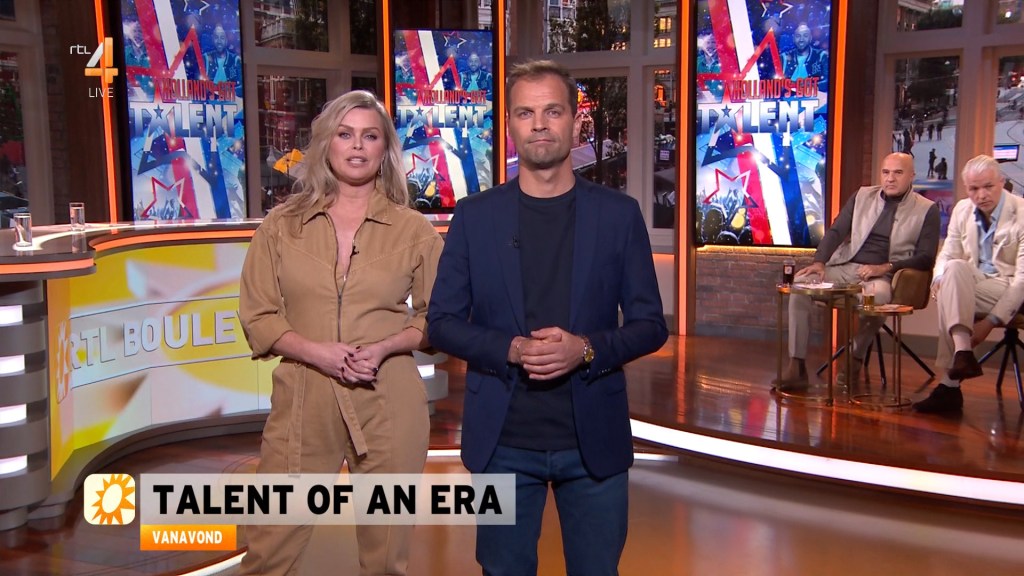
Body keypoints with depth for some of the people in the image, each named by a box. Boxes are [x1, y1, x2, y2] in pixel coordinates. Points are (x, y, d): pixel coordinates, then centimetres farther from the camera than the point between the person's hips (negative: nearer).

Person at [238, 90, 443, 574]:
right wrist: (317, 352, -15)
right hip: (303, 398, 1)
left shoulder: (414, 230, 3)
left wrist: (384, 348, -12)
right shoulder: (282, 225, 4)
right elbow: (258, 316, 2)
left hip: (387, 402, 0)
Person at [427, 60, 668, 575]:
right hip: (503, 440, 0)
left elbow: (650, 325, 2)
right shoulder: (474, 215, 1)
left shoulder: (619, 213, 0)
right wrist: (510, 350, -16)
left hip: (594, 438, 0)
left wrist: (587, 348, -17)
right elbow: (441, 322, 2)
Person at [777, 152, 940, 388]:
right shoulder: (862, 196, 16)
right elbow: (836, 232, 11)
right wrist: (819, 261, -8)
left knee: (877, 295, -39)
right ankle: (796, 366, -24)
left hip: (882, 275, -3)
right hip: (845, 267, 3)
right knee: (801, 282, -24)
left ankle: (855, 360, -16)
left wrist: (885, 267, -14)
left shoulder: (927, 210, 6)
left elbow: (926, 258, 0)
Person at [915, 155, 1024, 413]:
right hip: (973, 285, 5)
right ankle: (962, 354, -35)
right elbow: (947, 255, 13)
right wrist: (940, 279, -13)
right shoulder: (962, 210, 7)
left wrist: (991, 320, -23)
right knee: (955, 268, -30)